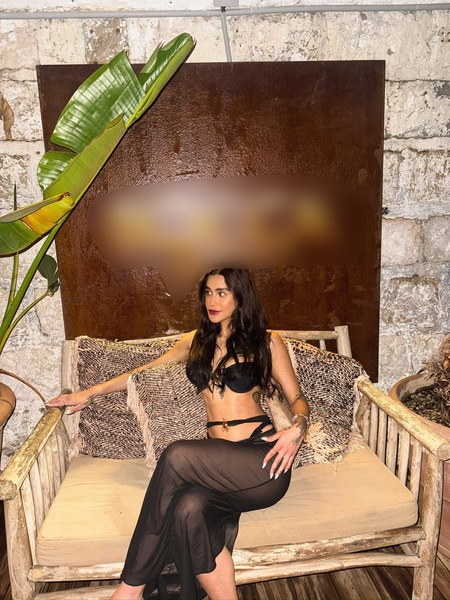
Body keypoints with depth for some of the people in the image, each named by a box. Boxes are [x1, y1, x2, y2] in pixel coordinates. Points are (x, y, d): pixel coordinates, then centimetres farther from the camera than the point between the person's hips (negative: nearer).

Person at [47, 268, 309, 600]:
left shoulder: (266, 341, 8)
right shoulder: (197, 341, 19)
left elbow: (298, 398, 8)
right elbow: (144, 372, 27)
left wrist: (298, 427, -14)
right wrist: (89, 393, 29)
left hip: (263, 459, -3)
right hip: (219, 463, 3)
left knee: (178, 455, -29)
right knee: (189, 508, -33)